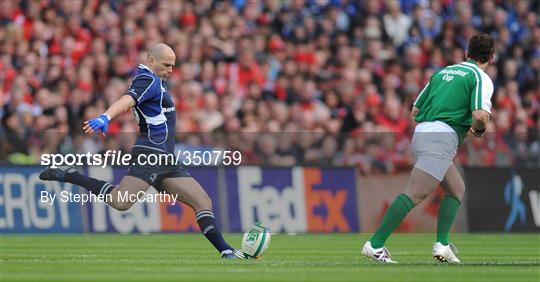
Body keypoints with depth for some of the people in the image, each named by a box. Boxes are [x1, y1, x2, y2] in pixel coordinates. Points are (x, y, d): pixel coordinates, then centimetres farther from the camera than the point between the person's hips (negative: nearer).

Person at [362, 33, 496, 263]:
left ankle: (442, 244, 9)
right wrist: (479, 130, 7)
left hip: (421, 132, 9)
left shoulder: (443, 71, 24)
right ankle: (375, 244, -23)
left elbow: (415, 110, 26)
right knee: (414, 194, -15)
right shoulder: (481, 78, 1)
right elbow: (480, 115, -15)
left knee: (456, 189, 21)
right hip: (442, 138, -9)